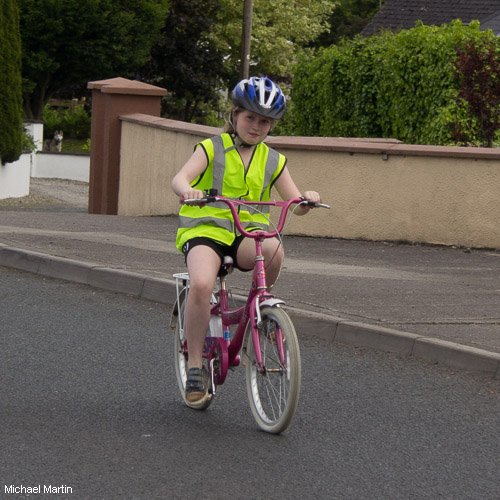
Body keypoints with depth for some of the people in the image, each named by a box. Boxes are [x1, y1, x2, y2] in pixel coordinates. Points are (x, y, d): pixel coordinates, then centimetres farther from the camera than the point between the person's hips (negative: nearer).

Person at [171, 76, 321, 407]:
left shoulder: (272, 161, 13)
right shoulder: (212, 149, 3)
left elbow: (295, 204, 6)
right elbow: (180, 178, -13)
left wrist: (307, 200, -18)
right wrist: (188, 190, -38)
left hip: (247, 231, 3)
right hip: (205, 228, -2)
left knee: (273, 250, -34)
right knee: (201, 284, -33)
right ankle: (195, 367, -18)